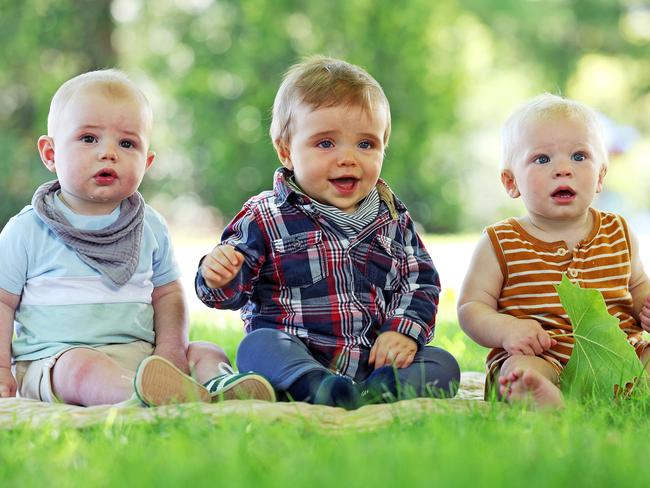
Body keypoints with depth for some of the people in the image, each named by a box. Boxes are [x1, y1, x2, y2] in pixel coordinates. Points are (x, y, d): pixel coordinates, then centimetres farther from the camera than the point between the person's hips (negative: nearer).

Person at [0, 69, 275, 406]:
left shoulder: (150, 227, 11)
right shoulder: (28, 230, 0)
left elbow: (167, 294, 17)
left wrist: (171, 346, -1)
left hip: (139, 353, 5)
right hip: (53, 360, -5)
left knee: (206, 353, -9)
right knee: (81, 366, -34)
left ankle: (222, 386, -41)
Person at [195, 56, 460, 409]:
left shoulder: (393, 220, 13)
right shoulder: (265, 217, 3)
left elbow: (420, 283, 15)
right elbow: (231, 291, 3)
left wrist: (404, 331, -4)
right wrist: (220, 277, -22)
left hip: (373, 362, 4)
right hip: (291, 362, -3)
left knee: (442, 365, -16)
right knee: (258, 345, -32)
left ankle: (374, 393, -43)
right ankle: (317, 389, -57)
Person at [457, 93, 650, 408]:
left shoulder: (618, 233, 15)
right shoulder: (500, 243, 4)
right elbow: (472, 306, 2)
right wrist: (505, 329, -19)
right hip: (539, 357, -4)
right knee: (520, 371, -36)